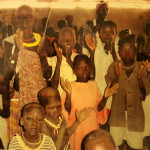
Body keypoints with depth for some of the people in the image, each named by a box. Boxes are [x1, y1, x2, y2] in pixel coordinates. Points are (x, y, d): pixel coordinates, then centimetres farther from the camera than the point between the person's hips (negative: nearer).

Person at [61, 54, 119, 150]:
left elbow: (98, 108, 6)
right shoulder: (69, 86, -8)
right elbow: (66, 111, -12)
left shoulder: (94, 85, 4)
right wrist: (68, 94, -25)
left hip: (92, 128, 3)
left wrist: (105, 97, -10)